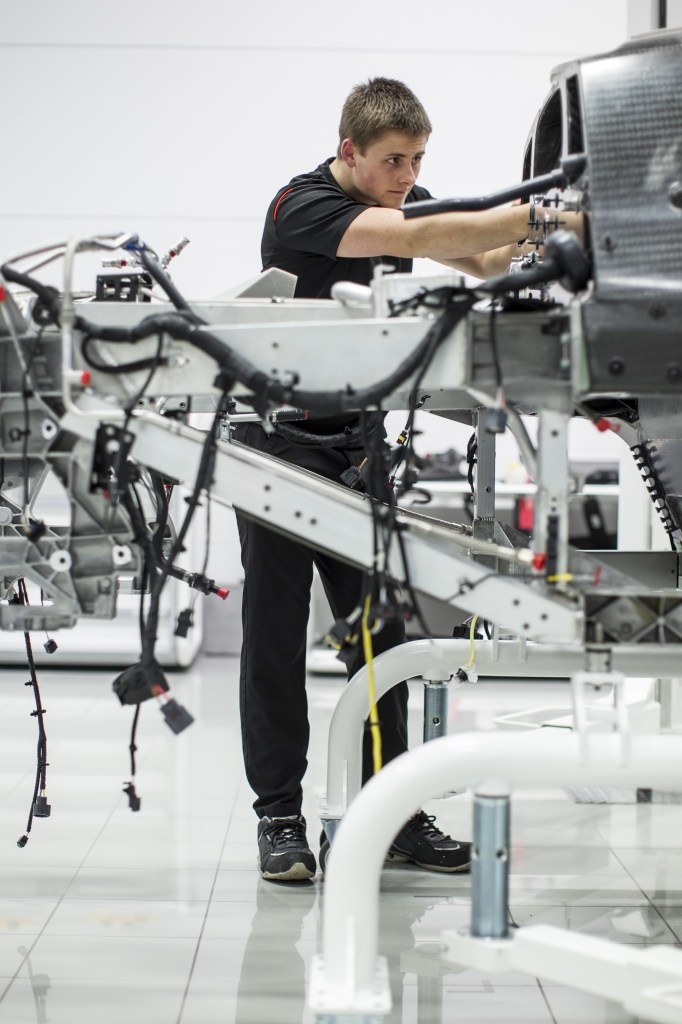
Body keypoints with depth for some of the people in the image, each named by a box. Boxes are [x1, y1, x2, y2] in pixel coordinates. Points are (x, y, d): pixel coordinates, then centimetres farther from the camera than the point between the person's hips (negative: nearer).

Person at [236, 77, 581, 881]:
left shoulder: (399, 200, 6)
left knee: (378, 627, 3)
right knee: (276, 628, -2)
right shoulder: (304, 207, -19)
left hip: (358, 440, 6)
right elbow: (417, 240, -33)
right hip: (280, 440, -6)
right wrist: (536, 215, -39)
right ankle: (278, 815, 5)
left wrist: (523, 237, -14)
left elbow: (480, 264, 8)